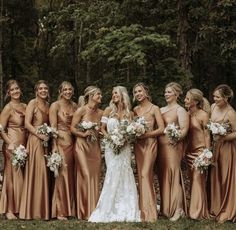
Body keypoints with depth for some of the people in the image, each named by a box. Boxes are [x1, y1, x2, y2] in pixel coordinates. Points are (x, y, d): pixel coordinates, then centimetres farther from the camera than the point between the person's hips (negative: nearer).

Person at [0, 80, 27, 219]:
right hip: (12, 146, -6)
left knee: (21, 176, 10)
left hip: (23, 145, 6)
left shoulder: (25, 106, 11)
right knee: (13, 176, -2)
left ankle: (20, 208, 19)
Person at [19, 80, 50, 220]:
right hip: (35, 140, -6)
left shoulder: (48, 105, 15)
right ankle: (34, 209, 2)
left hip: (45, 141, 6)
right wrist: (39, 135, -16)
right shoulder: (33, 103, -4)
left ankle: (43, 208, 14)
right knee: (36, 172, -6)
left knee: (44, 172, 7)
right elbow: (27, 124, -11)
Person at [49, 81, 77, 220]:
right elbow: (53, 127, -10)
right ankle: (60, 211, 0)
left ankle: (70, 208, 17)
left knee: (71, 174, 8)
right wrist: (54, 146, -16)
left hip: (72, 142, 6)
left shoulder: (74, 106, 13)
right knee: (62, 173, -7)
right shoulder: (55, 105, -4)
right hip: (61, 141, -6)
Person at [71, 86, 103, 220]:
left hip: (96, 147, 5)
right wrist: (83, 134, -20)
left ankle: (94, 210, 12)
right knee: (86, 176, -6)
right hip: (83, 145, -5)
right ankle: (85, 212, 1)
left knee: (95, 176, 5)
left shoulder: (100, 113, 8)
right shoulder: (82, 110, -7)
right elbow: (72, 128, -8)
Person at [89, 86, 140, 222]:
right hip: (111, 146, -1)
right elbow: (103, 129, 5)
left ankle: (125, 210, 5)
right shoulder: (109, 110, 3)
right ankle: (110, 210, 1)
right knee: (113, 174, -8)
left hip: (125, 147, 1)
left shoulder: (129, 113, 6)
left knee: (125, 173, -3)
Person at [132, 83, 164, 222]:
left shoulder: (154, 108, -2)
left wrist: (145, 135, -14)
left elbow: (161, 129, -7)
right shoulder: (135, 110, 13)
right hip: (138, 144, 5)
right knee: (141, 175, 4)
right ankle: (143, 210, 9)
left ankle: (149, 212, -8)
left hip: (150, 143, -5)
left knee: (146, 174, -12)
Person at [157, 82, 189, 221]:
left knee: (173, 175, -8)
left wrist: (176, 138, -28)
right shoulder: (161, 110, 18)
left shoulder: (180, 110, -2)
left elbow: (184, 129, -11)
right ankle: (166, 208, 15)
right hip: (160, 146, 7)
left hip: (173, 146, -6)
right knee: (163, 175, 7)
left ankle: (178, 209, -3)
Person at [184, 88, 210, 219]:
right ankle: (193, 210, 18)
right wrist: (185, 150, 7)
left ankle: (199, 212, 4)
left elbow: (207, 135, -9)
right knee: (192, 180, 10)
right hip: (189, 151, 6)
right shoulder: (187, 114, 6)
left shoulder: (203, 115, -10)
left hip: (200, 150, -6)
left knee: (198, 180, -3)